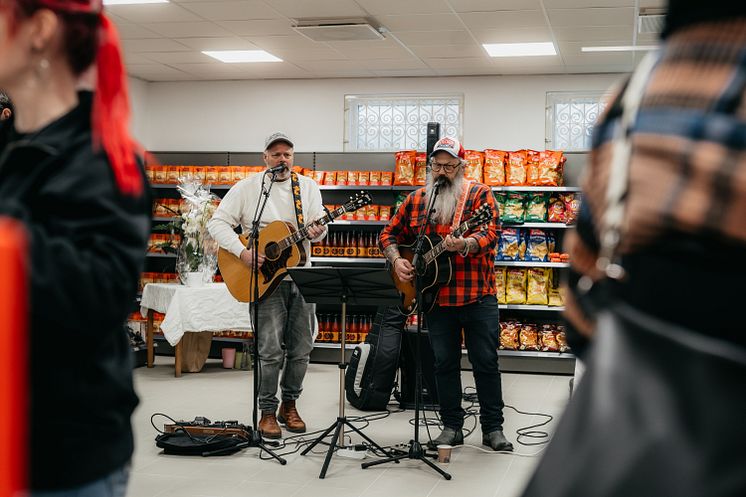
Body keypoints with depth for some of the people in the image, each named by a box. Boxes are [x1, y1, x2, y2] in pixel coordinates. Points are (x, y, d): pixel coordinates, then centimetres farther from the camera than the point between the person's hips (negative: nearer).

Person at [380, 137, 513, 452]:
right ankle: (452, 427, 19)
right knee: (444, 363, 9)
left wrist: (464, 245, -35)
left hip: (478, 295, -3)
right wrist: (396, 261, -2)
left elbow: (490, 233, -15)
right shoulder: (416, 200, 10)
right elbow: (390, 234, 16)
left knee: (486, 361, 2)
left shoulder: (480, 195, -1)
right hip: (436, 297, 3)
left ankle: (493, 428, 13)